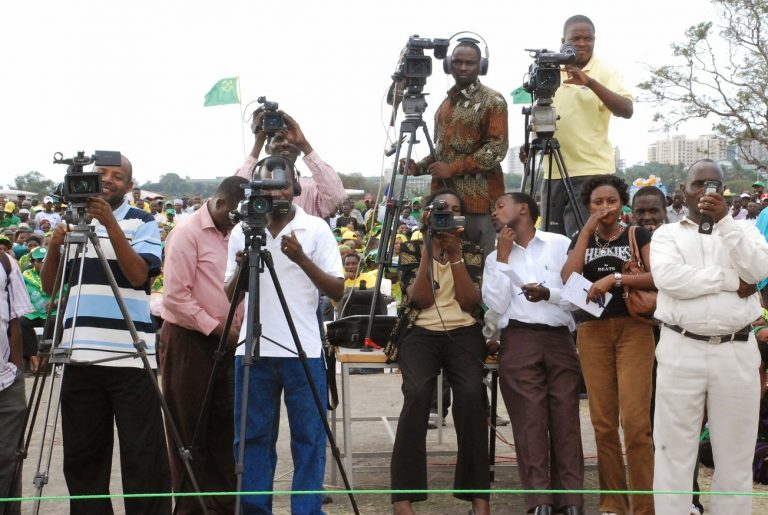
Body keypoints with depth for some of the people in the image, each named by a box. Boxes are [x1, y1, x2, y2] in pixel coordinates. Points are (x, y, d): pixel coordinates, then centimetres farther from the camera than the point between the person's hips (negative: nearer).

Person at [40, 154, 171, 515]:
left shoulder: (142, 222, 3)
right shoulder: (70, 220, 15)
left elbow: (138, 275, -13)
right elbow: (49, 287, 13)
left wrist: (110, 224, -19)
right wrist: (54, 248, -6)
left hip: (130, 356, -4)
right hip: (80, 356, 4)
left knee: (143, 455, -4)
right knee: (83, 454, 9)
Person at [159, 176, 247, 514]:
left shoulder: (233, 232, 11)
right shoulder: (188, 234, -11)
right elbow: (175, 295, -16)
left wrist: (239, 324, 4)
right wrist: (215, 326, -17)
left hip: (226, 342, 7)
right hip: (188, 341, -7)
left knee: (223, 426, 10)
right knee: (190, 431, 0)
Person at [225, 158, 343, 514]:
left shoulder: (316, 229, 0)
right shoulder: (242, 232, 7)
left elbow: (337, 290, -4)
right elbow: (231, 294, 10)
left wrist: (302, 259, -18)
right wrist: (242, 268, -11)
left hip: (303, 351, -2)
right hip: (252, 350, 2)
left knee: (308, 439, 3)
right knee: (252, 437, 8)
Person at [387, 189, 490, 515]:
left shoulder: (472, 251, 14)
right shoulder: (411, 249, 10)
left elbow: (470, 302, -1)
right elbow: (420, 299, -4)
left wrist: (455, 253, -5)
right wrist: (429, 249, -6)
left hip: (463, 333, 1)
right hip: (420, 333, -1)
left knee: (471, 394, -30)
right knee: (417, 394, -32)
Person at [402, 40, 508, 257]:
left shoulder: (492, 101, -3)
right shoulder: (447, 102, 21)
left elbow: (497, 148, -12)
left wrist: (454, 168, -16)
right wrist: (419, 167, 9)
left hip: (478, 198, -7)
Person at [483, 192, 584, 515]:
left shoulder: (560, 243, 12)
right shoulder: (496, 256, 18)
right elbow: (497, 305, 1)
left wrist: (548, 293, -10)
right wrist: (503, 256, 3)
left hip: (559, 339, -1)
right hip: (518, 342, 1)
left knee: (566, 419, -5)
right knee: (529, 420, -6)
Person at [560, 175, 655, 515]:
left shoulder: (638, 235, 8)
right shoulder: (581, 240, 15)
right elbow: (568, 279, -4)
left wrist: (615, 277, -17)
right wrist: (587, 231, -4)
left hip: (633, 328, -3)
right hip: (592, 331, 3)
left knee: (635, 420, -12)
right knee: (603, 421, 1)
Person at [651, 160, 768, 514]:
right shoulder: (668, 233, 7)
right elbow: (667, 277, -12)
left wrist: (725, 221, -14)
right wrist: (732, 281, -9)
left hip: (737, 352, 2)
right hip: (682, 350, -1)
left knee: (736, 454, 7)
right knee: (674, 450, 2)